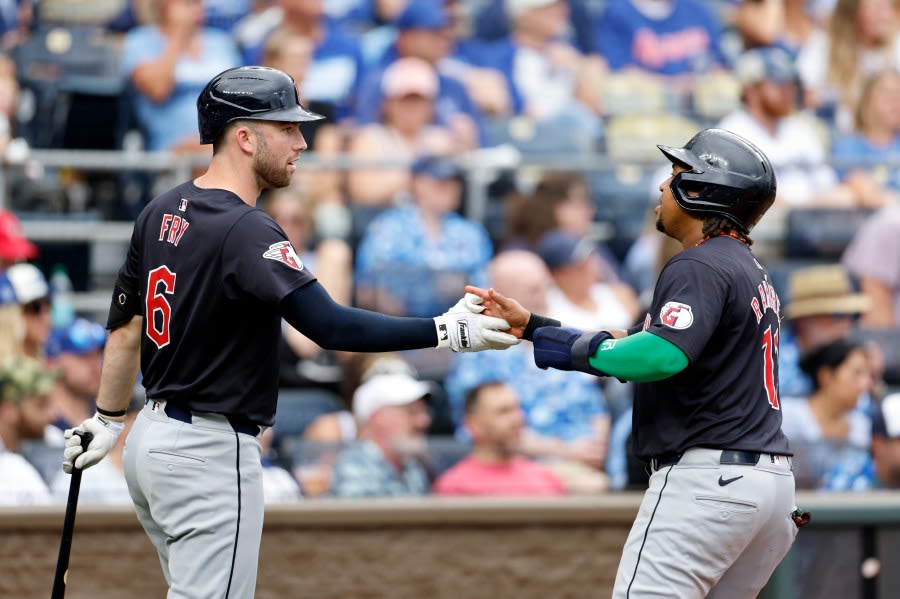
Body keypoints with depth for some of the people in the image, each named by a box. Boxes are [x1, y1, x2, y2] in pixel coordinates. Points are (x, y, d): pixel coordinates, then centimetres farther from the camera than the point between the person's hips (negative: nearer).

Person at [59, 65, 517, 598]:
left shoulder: (163, 211, 7)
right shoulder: (245, 231, -20)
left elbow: (126, 325, 16)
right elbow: (330, 326, -29)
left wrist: (108, 421, 27)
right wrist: (448, 332, -28)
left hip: (153, 436, 10)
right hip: (212, 454, -10)